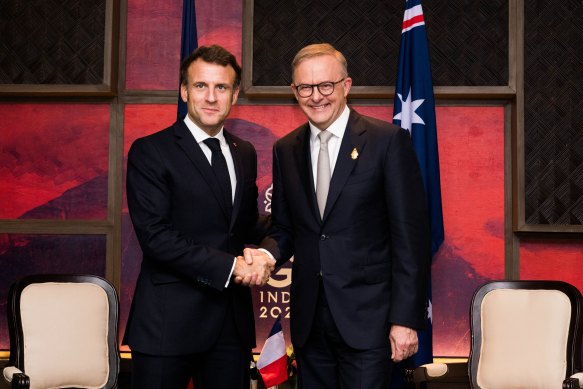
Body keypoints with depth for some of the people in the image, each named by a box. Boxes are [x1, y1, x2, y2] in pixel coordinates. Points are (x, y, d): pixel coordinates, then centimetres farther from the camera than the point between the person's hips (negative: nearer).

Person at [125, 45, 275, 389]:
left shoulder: (244, 153, 12)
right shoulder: (150, 152, -7)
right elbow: (155, 236, -15)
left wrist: (264, 254, -7)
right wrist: (229, 266, -17)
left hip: (233, 321, 5)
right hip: (169, 322, -5)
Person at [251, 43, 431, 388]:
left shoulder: (388, 140, -7)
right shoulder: (285, 150, 8)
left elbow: (411, 235, -8)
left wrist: (406, 319, -12)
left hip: (366, 319, -4)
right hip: (308, 319, 4)